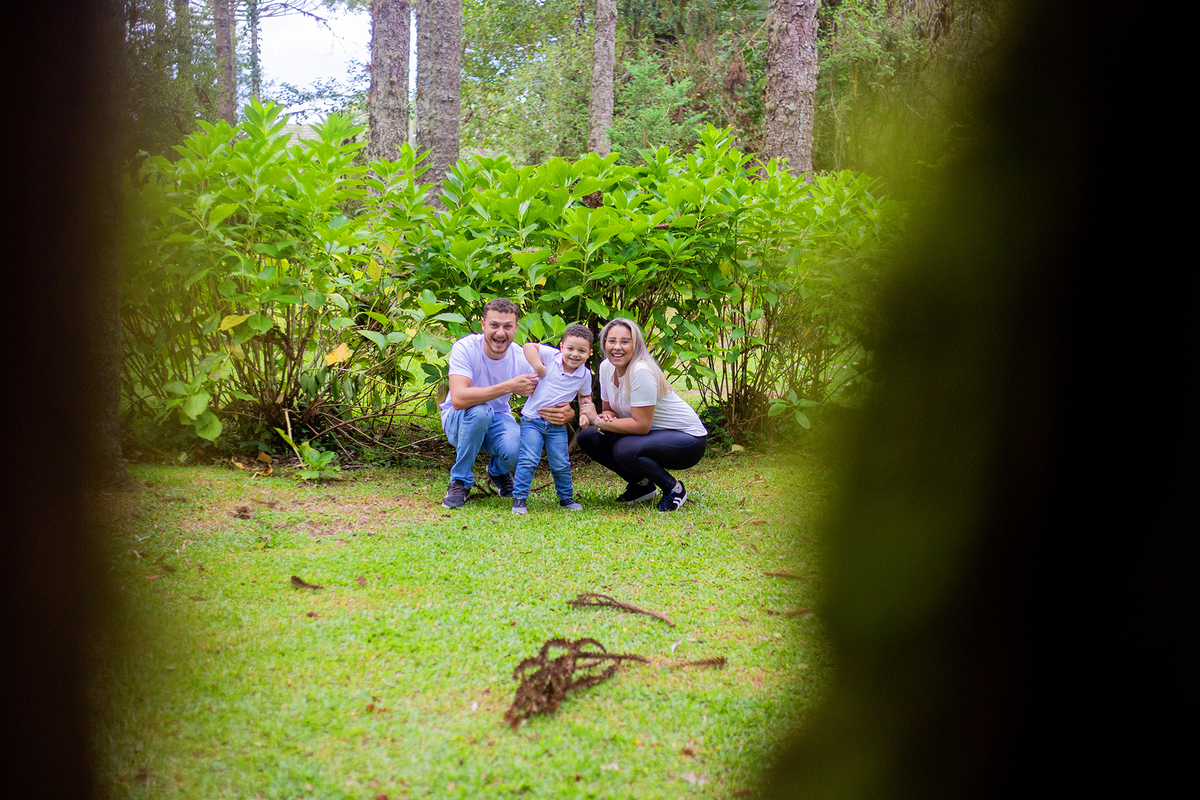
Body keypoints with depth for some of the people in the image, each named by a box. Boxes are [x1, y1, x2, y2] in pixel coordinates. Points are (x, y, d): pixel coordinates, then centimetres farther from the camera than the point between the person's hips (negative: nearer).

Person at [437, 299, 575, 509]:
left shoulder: (522, 359, -14)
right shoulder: (465, 348, -24)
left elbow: (549, 403, -12)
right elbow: (459, 399, -39)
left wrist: (567, 413, -38)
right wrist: (508, 387, -41)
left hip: (498, 420, 3)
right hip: (459, 421, -3)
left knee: (517, 450, -30)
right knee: (480, 410, -37)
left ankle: (498, 471, 11)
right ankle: (460, 482, -15)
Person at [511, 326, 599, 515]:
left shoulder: (585, 375, 1)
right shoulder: (550, 356, -9)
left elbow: (584, 396, 16)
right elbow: (529, 346, -10)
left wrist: (585, 414, -1)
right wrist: (537, 365, -19)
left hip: (557, 426, 3)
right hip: (532, 419, -3)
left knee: (561, 465, 7)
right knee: (528, 460, -12)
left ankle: (566, 497, 26)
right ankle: (519, 499, -5)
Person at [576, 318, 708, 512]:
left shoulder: (641, 372, -26)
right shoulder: (606, 367, -2)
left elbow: (641, 426, -27)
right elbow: (609, 409, 9)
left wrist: (599, 422, -21)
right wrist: (606, 417, -16)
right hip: (653, 435, 9)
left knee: (625, 450, -34)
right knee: (586, 438, -3)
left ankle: (674, 489, -8)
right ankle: (641, 485, 11)